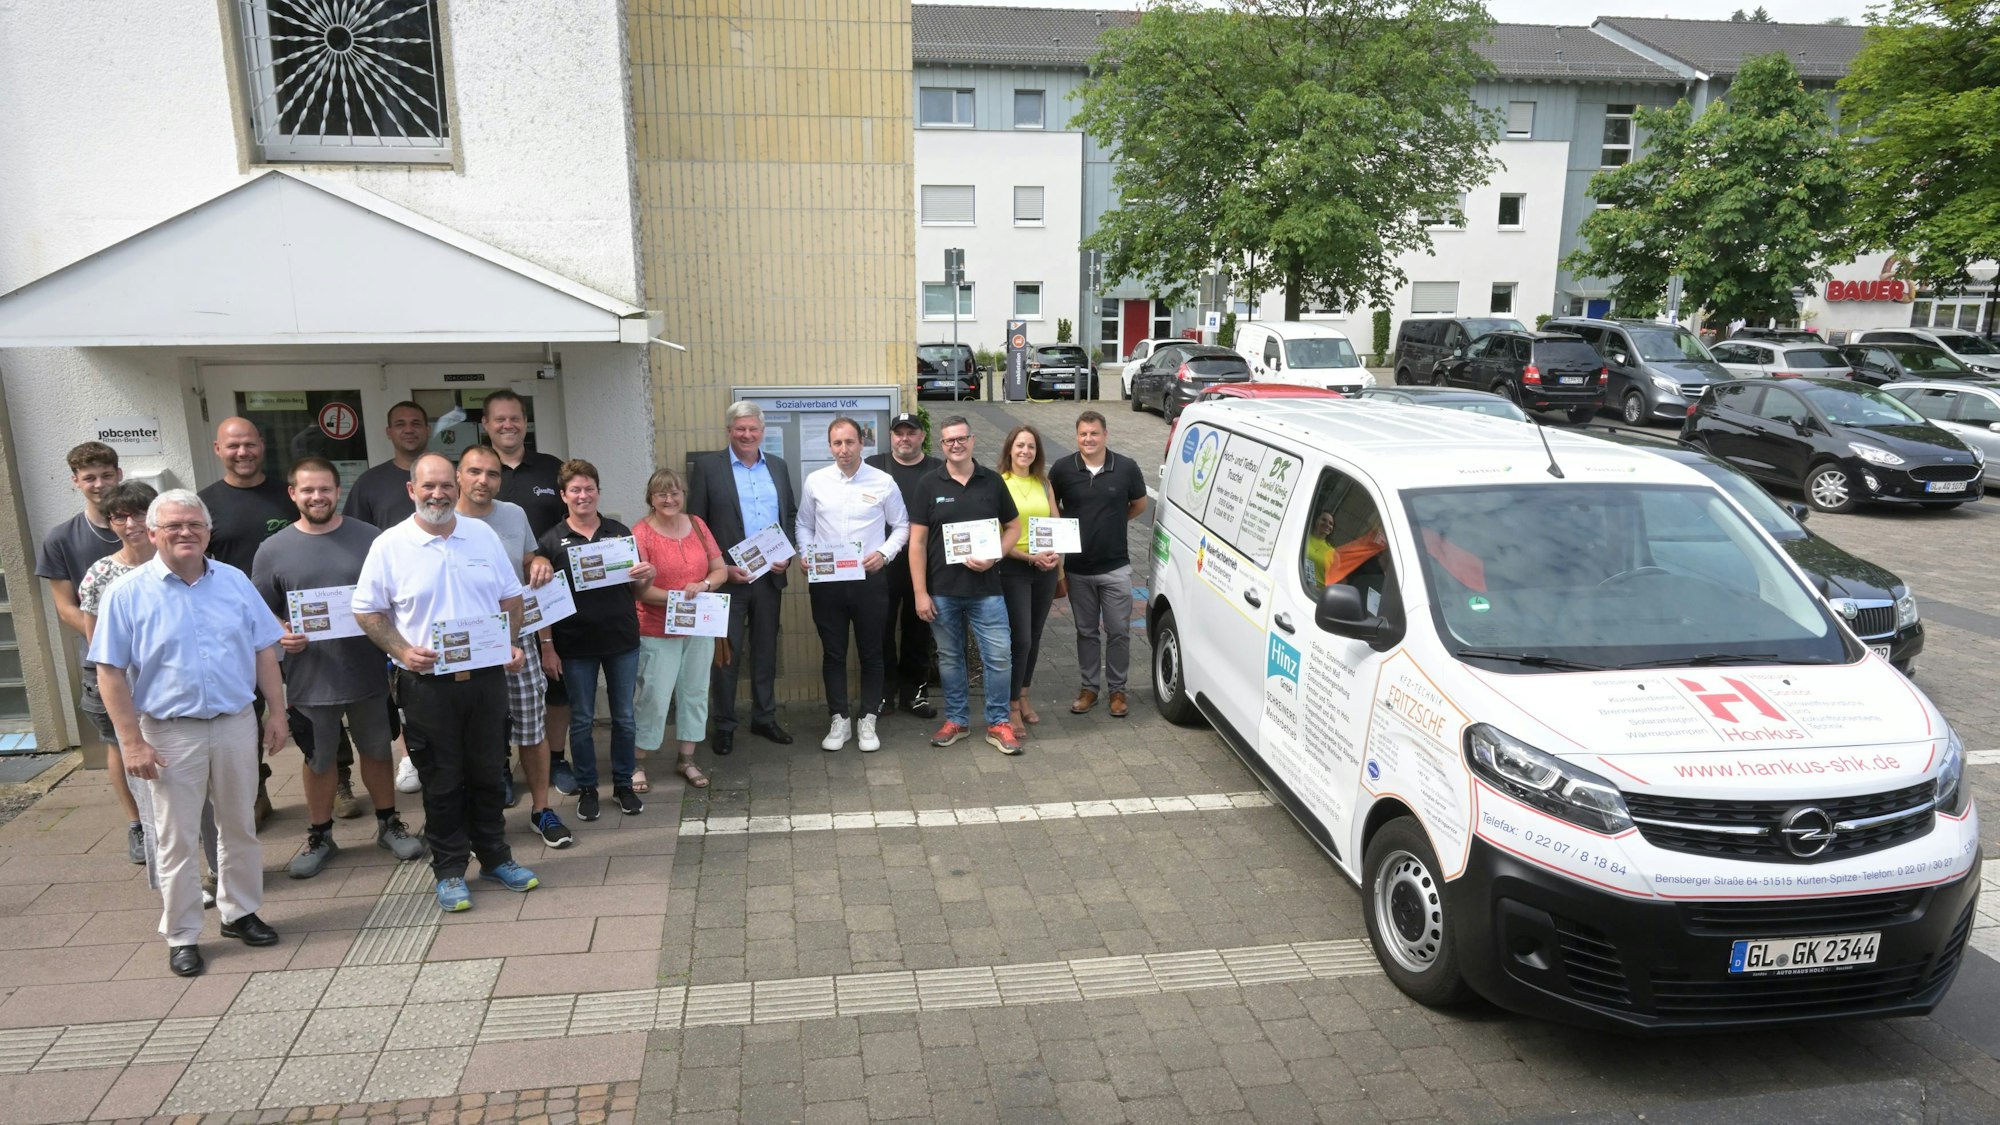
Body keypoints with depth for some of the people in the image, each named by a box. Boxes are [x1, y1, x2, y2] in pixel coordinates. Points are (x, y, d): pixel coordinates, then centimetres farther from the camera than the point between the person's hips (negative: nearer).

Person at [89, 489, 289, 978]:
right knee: (178, 840, 6)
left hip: (236, 725, 3)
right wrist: (132, 742, -11)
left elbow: (265, 650, 7)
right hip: (171, 733, -3)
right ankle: (182, 936, 18)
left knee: (240, 828, 14)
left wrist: (277, 711, 3)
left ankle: (240, 912, 30)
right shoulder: (127, 594, -6)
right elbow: (110, 672, -7)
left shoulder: (234, 582, 3)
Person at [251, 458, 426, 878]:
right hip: (309, 677, 0)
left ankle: (388, 823, 32)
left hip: (368, 672, 0)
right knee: (317, 760, 14)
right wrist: (280, 634, -17)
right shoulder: (273, 550, -1)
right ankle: (319, 835, 31)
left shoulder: (370, 538, -2)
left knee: (377, 750, 15)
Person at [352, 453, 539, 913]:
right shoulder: (390, 546, -5)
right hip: (427, 683, -3)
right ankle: (450, 870, 21)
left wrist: (511, 643, -2)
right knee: (441, 781, 7)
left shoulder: (483, 535, 5)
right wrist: (402, 651, -14)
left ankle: (495, 857, 28)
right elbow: (367, 611, 0)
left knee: (487, 772, 14)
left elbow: (510, 597, 11)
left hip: (485, 677, 3)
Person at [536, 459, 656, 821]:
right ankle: (587, 788, 24)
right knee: (582, 720, 10)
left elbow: (636, 589, 10)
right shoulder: (551, 541, -3)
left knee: (624, 718, 10)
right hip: (575, 645, -2)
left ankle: (624, 784, 25)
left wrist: (647, 575, -13)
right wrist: (547, 647, -6)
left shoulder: (620, 533, 3)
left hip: (622, 641, 2)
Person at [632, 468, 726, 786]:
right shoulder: (641, 533, -10)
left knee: (695, 693, 12)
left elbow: (721, 569, 6)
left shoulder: (697, 525, 5)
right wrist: (676, 596, -25)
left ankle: (687, 759, 26)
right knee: (654, 698, -3)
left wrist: (704, 585, -14)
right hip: (658, 632, -5)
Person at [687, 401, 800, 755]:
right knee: (726, 654, 5)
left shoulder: (778, 467, 8)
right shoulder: (707, 466, -4)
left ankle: (765, 718, 26)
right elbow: (696, 526, -6)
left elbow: (791, 516, 13)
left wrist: (787, 555, -2)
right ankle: (724, 725, 18)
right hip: (727, 578, -4)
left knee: (765, 651, 13)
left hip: (769, 576, 4)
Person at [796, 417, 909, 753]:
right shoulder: (815, 481, 3)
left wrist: (884, 553, -10)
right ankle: (839, 720, 21)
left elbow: (901, 526, 5)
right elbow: (804, 526, 12)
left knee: (871, 653, 7)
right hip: (826, 580, 1)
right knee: (833, 653, 9)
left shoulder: (883, 482, -3)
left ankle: (867, 721, 20)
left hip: (870, 578, -1)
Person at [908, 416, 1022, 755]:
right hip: (942, 591, 0)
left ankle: (998, 723, 13)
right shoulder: (929, 485, 0)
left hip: (986, 588, 0)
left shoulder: (992, 482, 4)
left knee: (999, 657, -2)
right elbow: (917, 541, -1)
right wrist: (920, 592, -6)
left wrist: (993, 557, -8)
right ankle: (957, 720, 27)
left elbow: (1013, 527, 10)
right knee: (949, 657, 12)